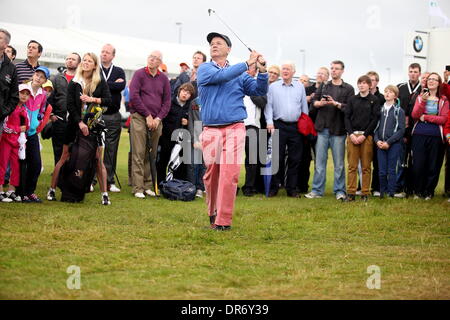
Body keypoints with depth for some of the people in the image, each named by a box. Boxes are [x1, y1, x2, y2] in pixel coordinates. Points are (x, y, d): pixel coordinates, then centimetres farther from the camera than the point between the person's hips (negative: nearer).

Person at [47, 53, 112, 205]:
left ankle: (104, 194, -1)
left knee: (98, 160, -2)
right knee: (65, 157, 2)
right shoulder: (74, 83, 2)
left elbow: (108, 101, -6)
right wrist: (80, 122, -14)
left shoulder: (100, 83, 2)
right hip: (74, 124, 0)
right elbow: (70, 105, -5)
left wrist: (93, 99, -20)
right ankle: (52, 190, 9)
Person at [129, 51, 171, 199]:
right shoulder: (139, 74, 0)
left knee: (151, 155, 5)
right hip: (139, 118, -4)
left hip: (156, 121, 4)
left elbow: (167, 101, 12)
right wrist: (147, 115, -9)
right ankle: (138, 188, -7)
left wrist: (158, 118, -2)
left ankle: (148, 186, 11)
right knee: (139, 154, -7)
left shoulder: (163, 78, 12)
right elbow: (134, 96, -7)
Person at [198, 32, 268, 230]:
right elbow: (220, 76, -11)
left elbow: (259, 91, 9)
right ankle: (213, 213, 25)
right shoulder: (204, 69, 8)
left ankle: (223, 220, -10)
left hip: (234, 128, 0)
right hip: (211, 130, 0)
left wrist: (262, 71, -7)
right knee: (212, 173, 5)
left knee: (230, 173, -11)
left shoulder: (240, 74, 14)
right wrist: (247, 64, -12)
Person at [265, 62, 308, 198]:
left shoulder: (300, 87, 12)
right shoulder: (273, 87, 7)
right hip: (279, 125, -2)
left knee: (295, 159, 3)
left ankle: (292, 189, 9)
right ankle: (274, 188, 4)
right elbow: (268, 105, 4)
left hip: (296, 127, 2)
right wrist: (270, 122, -7)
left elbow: (304, 106, 15)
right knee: (277, 157, -3)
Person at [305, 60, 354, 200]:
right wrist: (320, 103, -11)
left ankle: (340, 191, 9)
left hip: (338, 130, -3)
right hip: (323, 128, 3)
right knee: (320, 161, 3)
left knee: (339, 163, 2)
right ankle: (317, 190, 7)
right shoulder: (323, 86, 15)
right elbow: (314, 101, 10)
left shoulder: (348, 89, 3)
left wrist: (336, 103, -19)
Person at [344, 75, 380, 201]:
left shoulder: (374, 100, 4)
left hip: (367, 135, -2)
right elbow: (347, 117, 7)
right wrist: (351, 134, -6)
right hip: (352, 135, 2)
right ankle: (351, 193, 1)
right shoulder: (352, 100, 11)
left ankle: (365, 193, 3)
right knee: (352, 166, 0)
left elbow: (375, 119, -2)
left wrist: (364, 135, -10)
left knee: (366, 166, 0)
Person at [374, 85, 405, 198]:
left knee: (391, 170, 0)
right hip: (380, 145, 3)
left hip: (394, 145, -3)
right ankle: (382, 192, 14)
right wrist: (377, 140, -5)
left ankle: (391, 193, 6)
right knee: (382, 171, 2)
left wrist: (388, 142, -12)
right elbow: (376, 127, 13)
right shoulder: (380, 109, 11)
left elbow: (401, 130, -5)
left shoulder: (399, 111, 0)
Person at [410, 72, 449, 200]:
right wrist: (423, 102, -15)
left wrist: (425, 117, -9)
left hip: (435, 137, -1)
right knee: (418, 164, 0)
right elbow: (414, 115, -2)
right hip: (419, 135, 1)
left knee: (433, 166, 3)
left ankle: (429, 192, 15)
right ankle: (418, 191, 14)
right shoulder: (420, 97, 9)